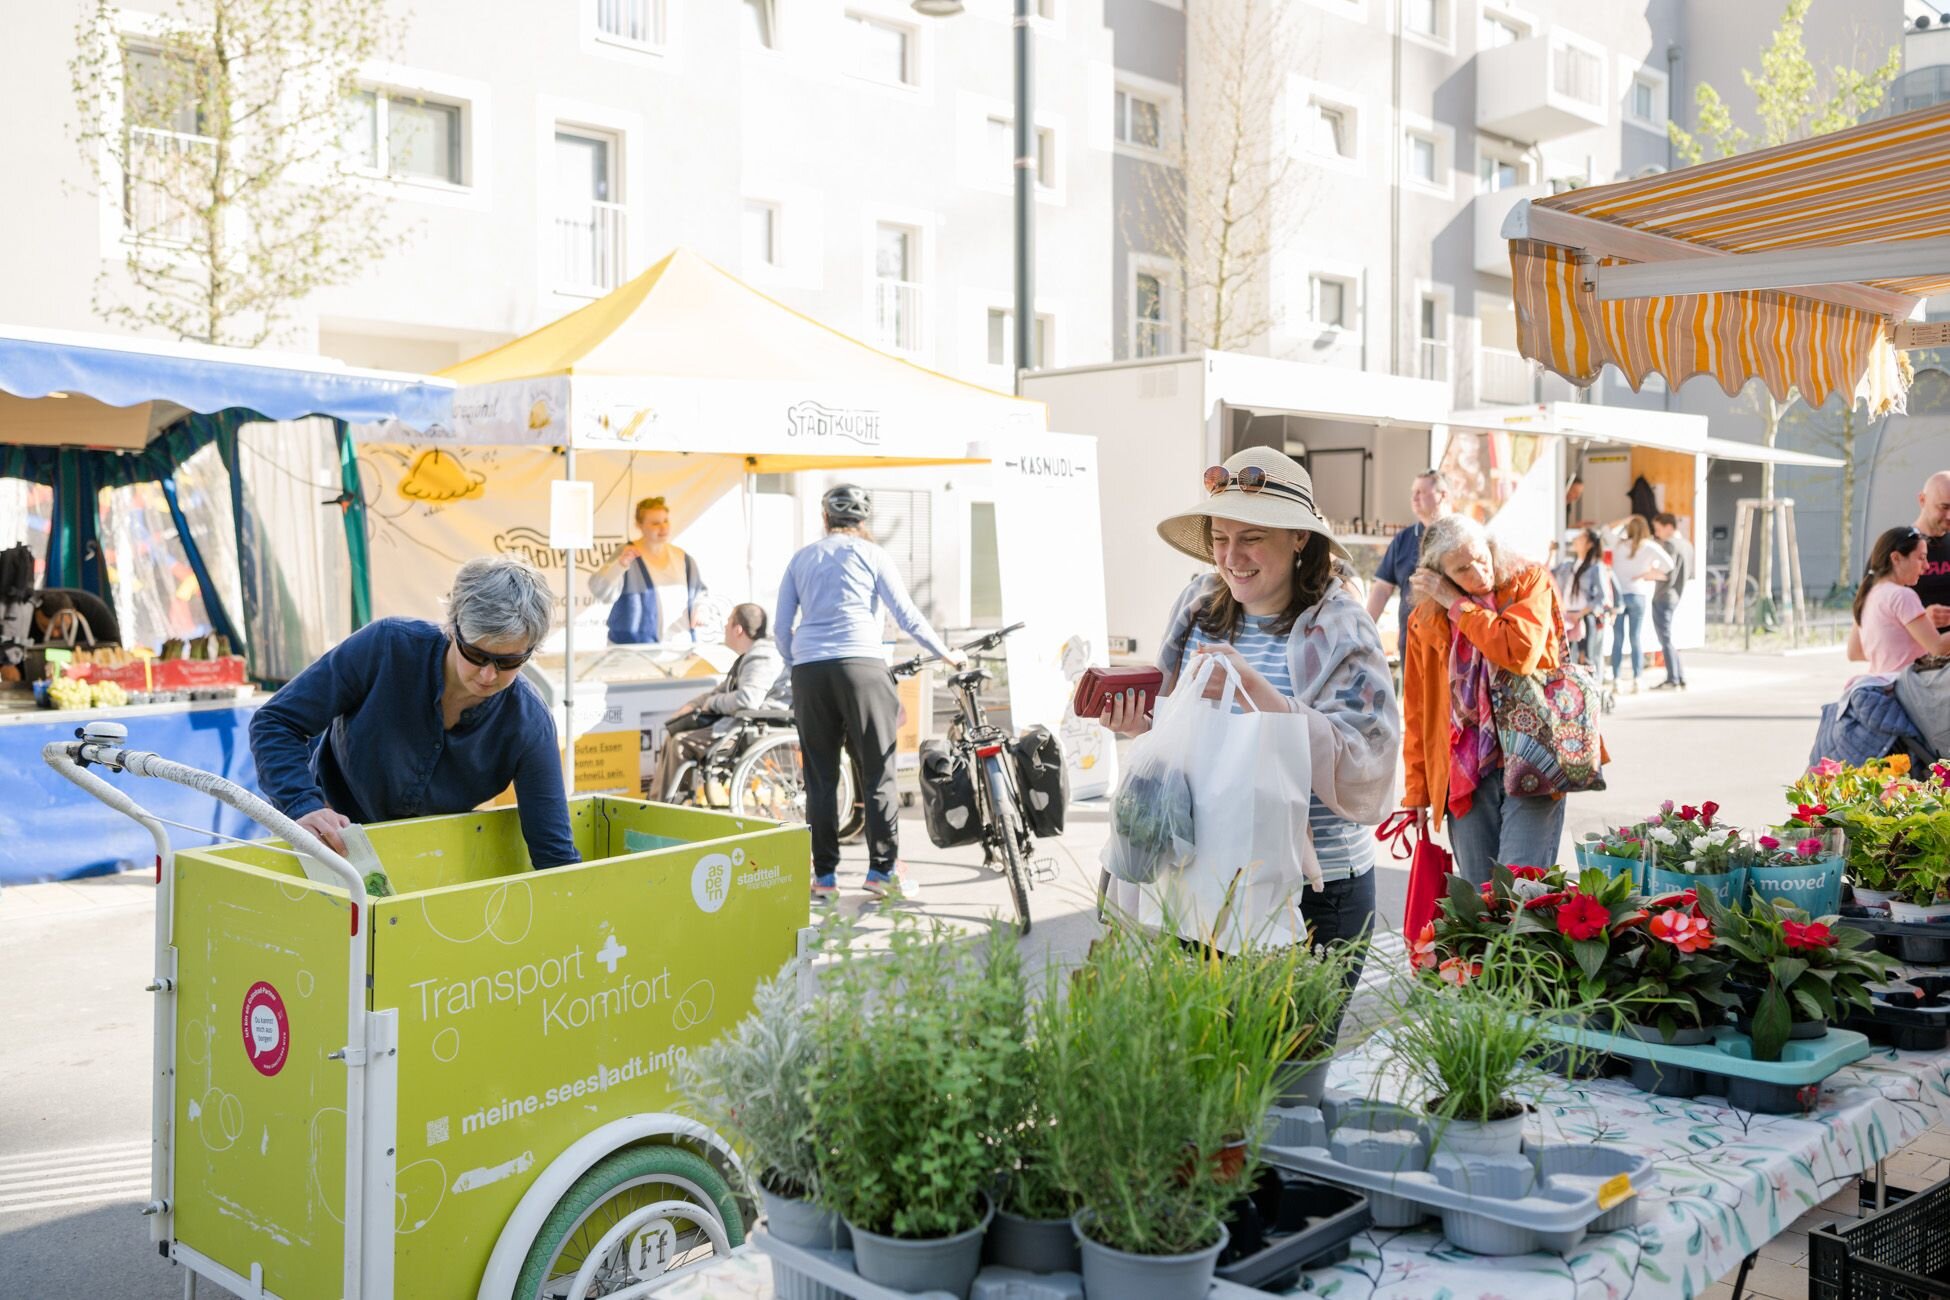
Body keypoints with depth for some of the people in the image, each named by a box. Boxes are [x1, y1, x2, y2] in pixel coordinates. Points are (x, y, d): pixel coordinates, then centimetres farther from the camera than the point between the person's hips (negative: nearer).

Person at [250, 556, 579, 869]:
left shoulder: (529, 724, -23)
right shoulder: (388, 646, -25)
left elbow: (555, 853, -16)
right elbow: (275, 722, -17)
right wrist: (304, 807, -32)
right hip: (334, 839, -1)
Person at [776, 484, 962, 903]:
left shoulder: (801, 559, 17)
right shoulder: (871, 554, 8)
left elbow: (782, 628, 14)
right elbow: (907, 616, 4)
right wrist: (946, 654, 15)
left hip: (808, 672, 3)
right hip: (860, 665, -3)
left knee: (820, 777, 6)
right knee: (878, 770, 2)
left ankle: (824, 876, 7)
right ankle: (882, 868, 0)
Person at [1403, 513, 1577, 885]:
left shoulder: (1530, 583, 0)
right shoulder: (1425, 620, 7)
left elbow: (1521, 652, -19)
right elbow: (1417, 713, 12)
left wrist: (1458, 605, -11)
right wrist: (1418, 791, 11)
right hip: (1465, 775, 3)